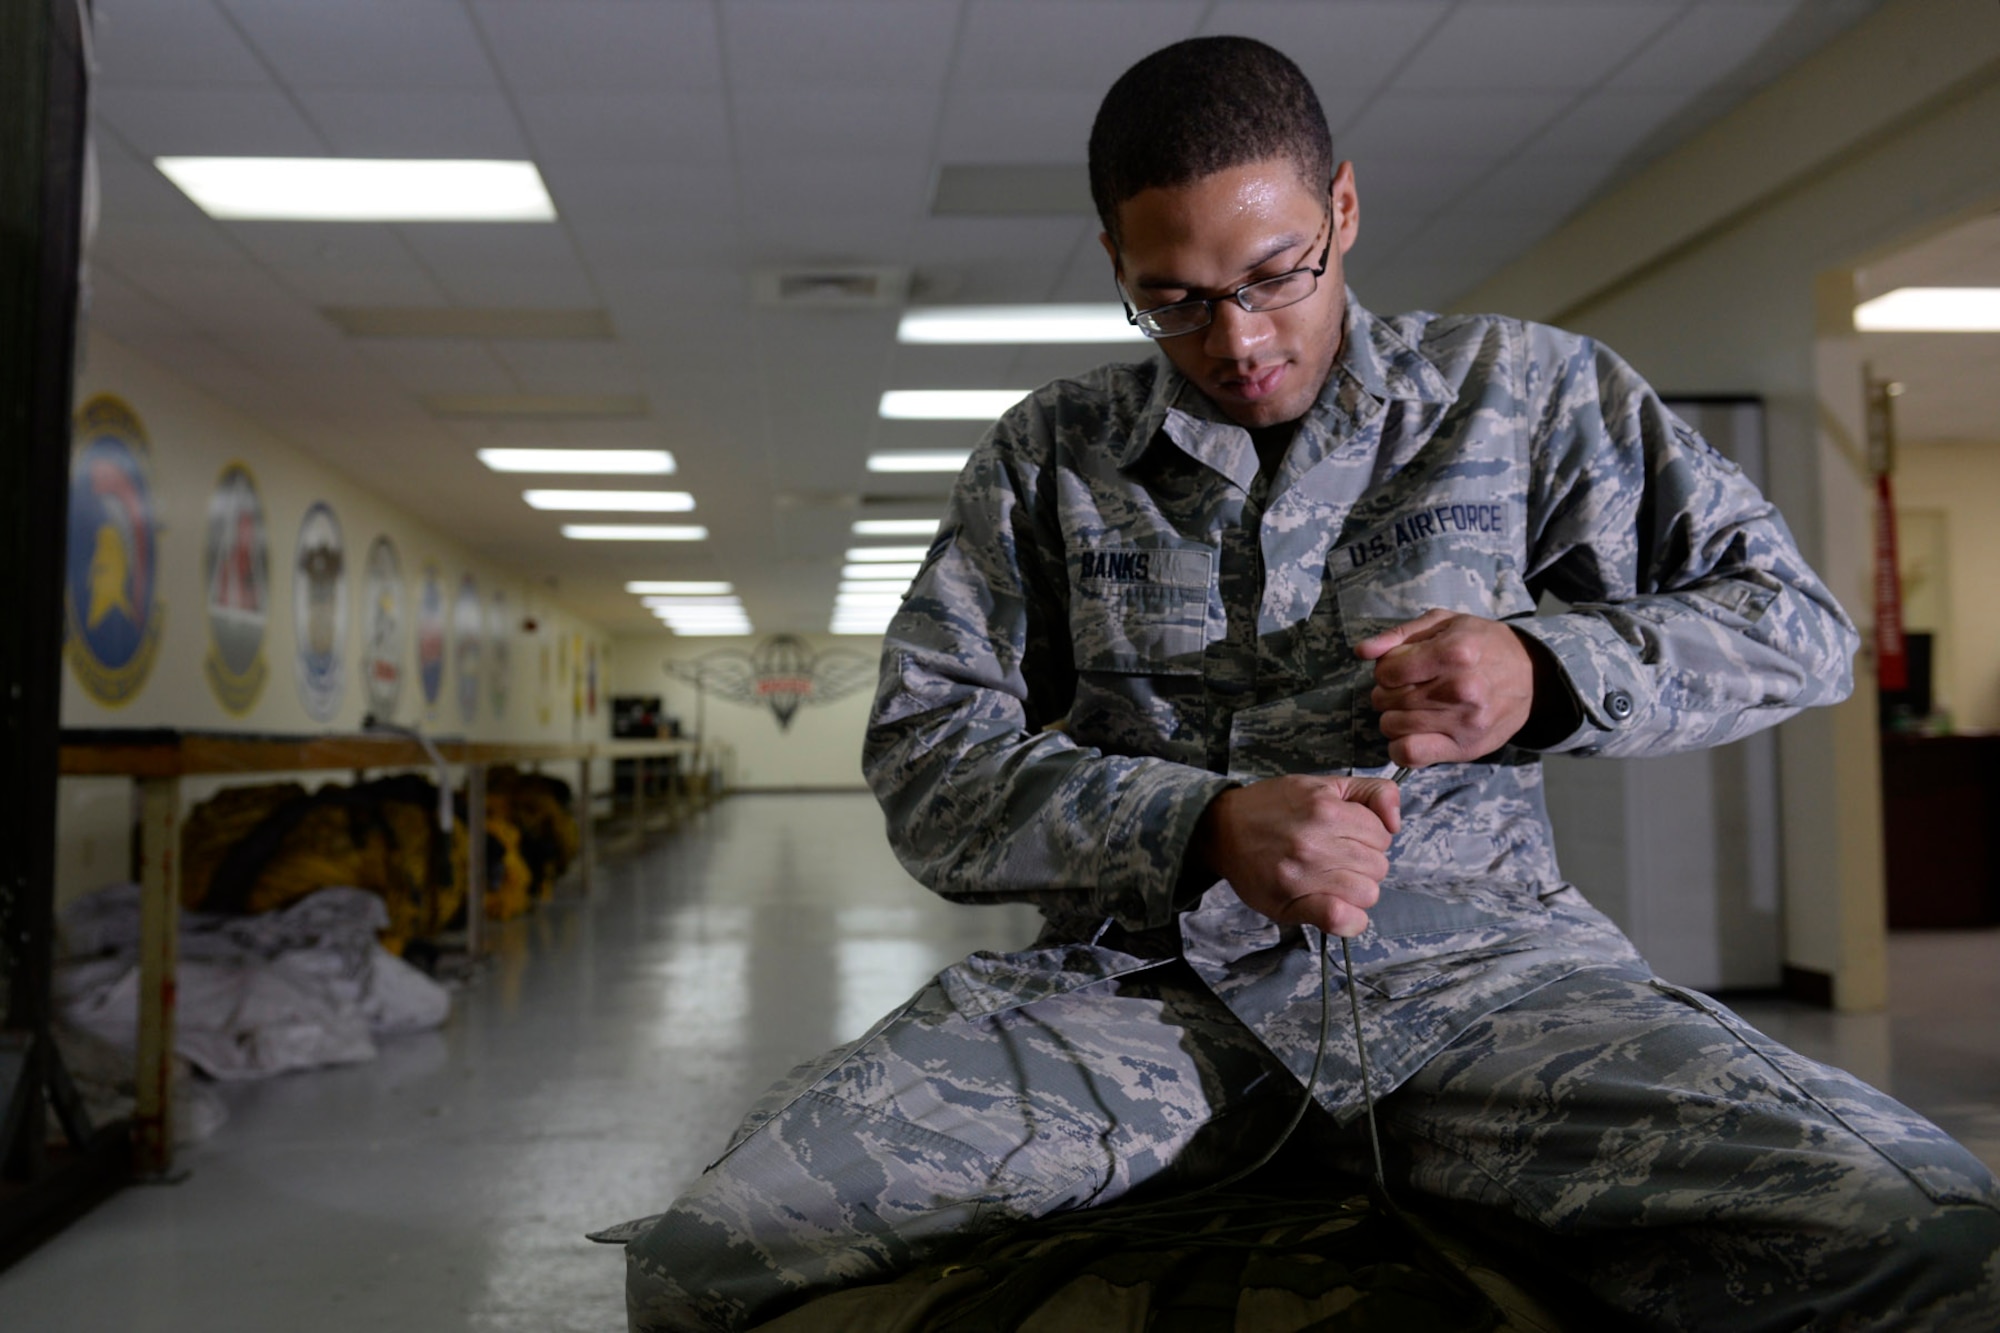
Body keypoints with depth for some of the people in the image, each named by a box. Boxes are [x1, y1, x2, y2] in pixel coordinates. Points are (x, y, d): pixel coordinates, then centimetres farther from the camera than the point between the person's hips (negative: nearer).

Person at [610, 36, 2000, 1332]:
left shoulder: (1520, 389, 14)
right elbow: (924, 756, 4)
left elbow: (1796, 618, 17)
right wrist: (1205, 826, -12)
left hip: (1465, 957, 0)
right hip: (1138, 979, 1)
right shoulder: (1048, 455, 13)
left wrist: (1549, 672, -4)